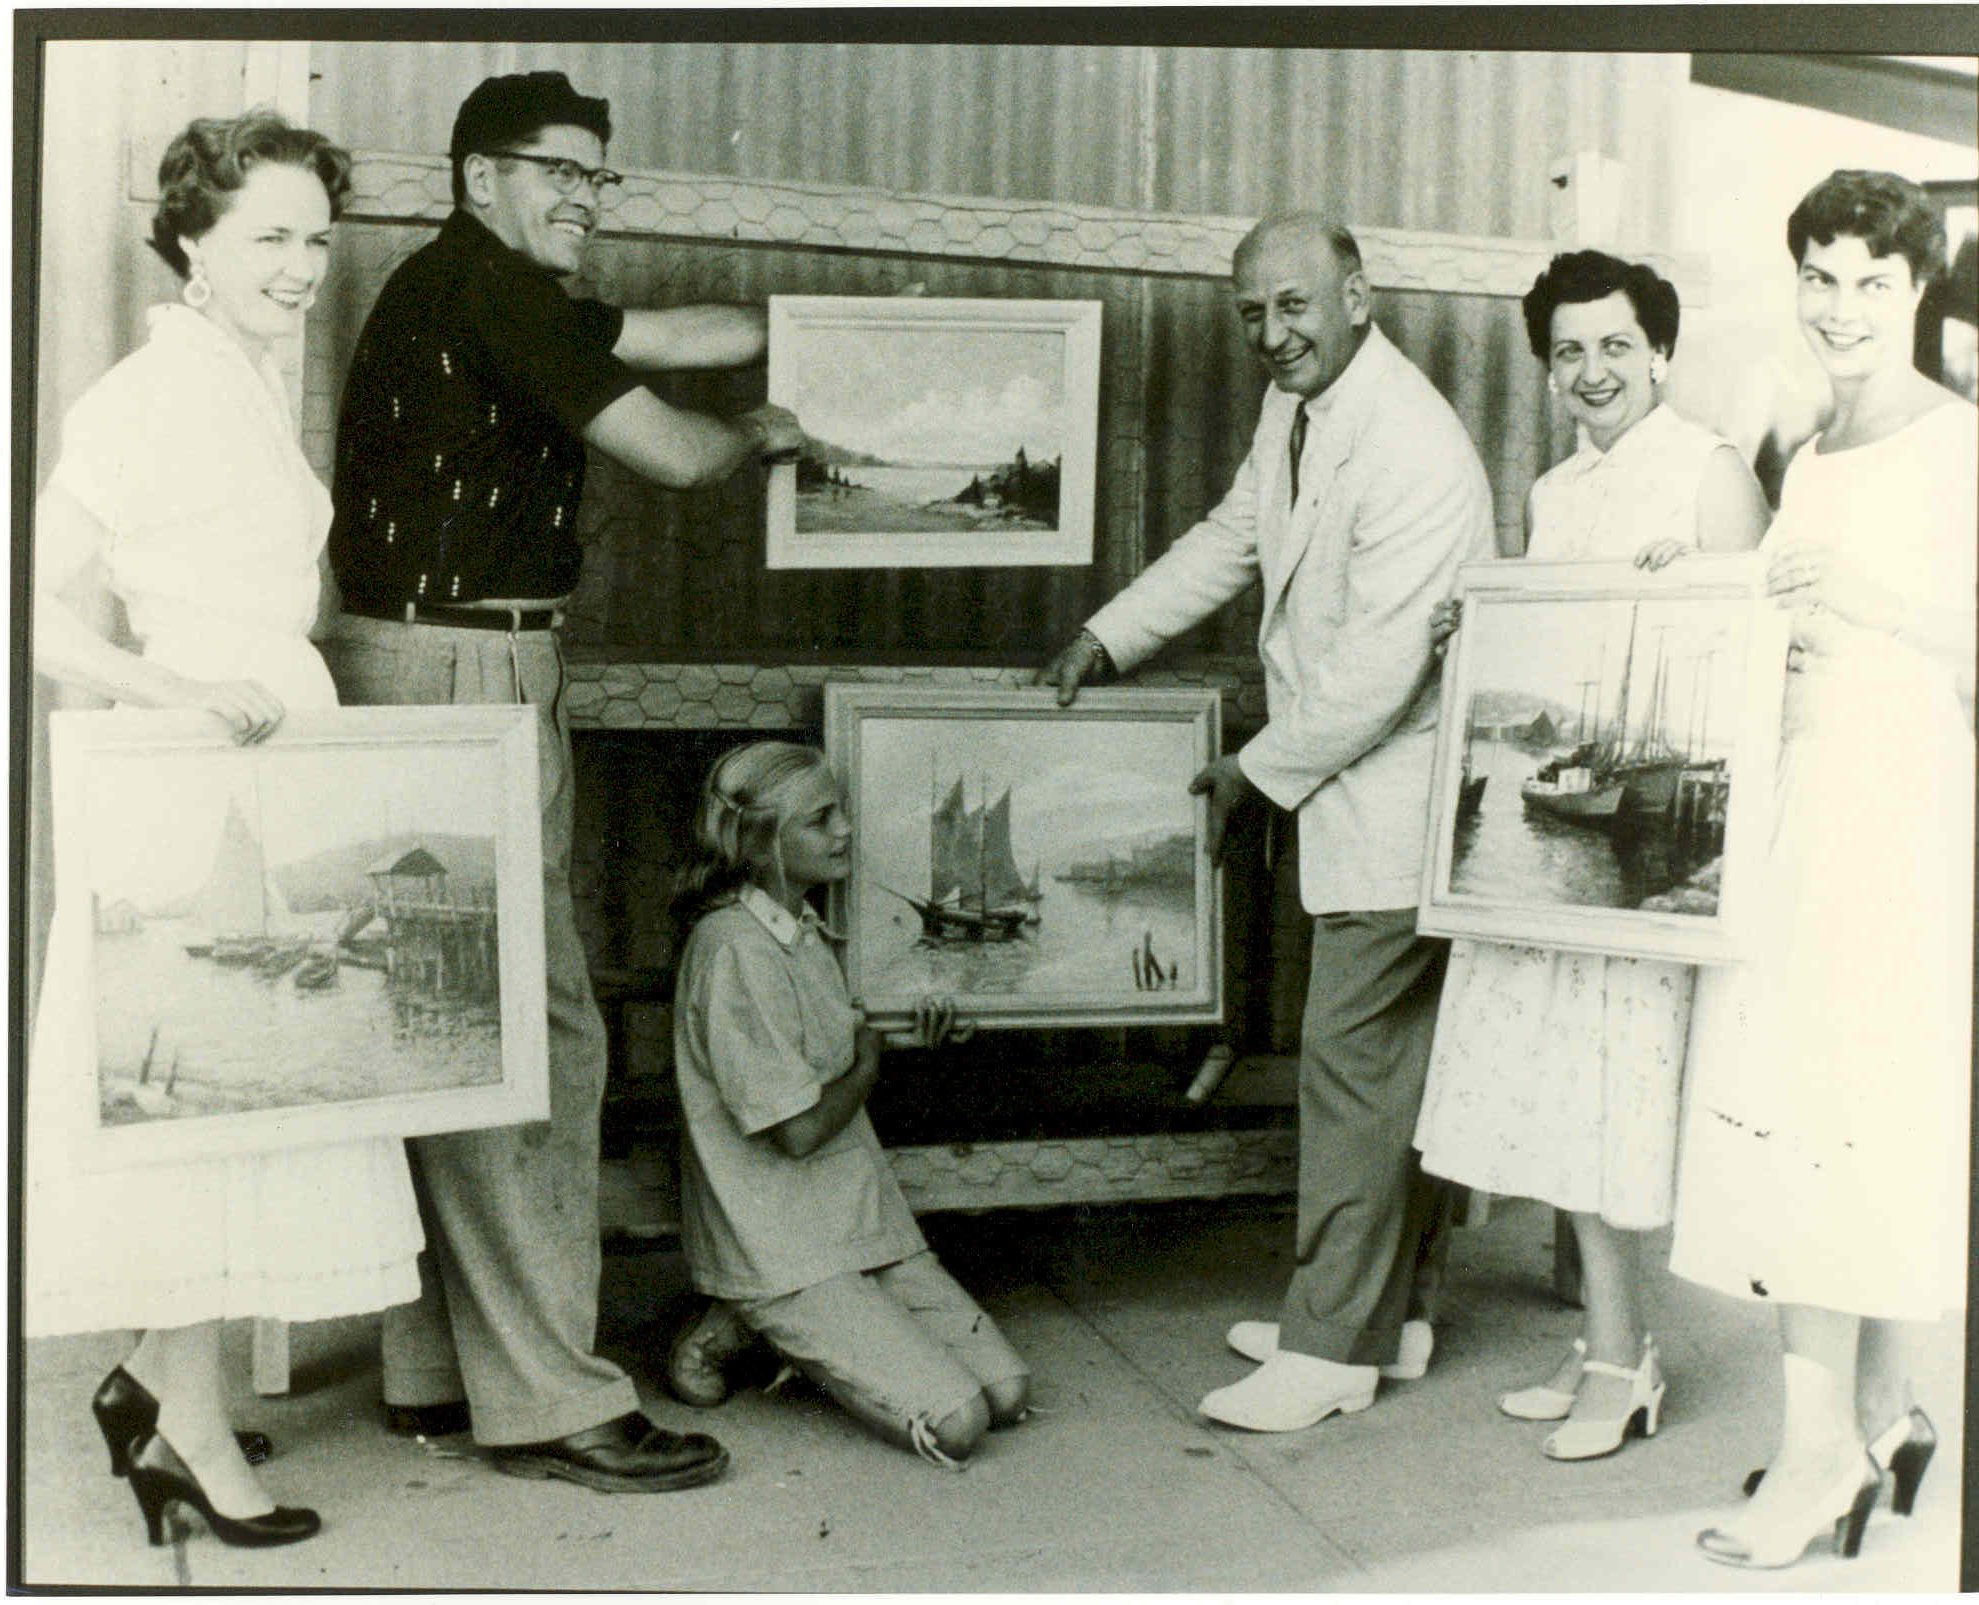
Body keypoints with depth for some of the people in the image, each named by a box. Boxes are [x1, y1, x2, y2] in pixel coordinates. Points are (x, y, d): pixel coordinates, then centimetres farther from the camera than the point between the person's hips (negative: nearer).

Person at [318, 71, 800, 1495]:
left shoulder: (482, 294, 19)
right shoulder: (485, 283, -10)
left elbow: (662, 337, 25)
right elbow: (672, 453, -11)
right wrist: (769, 433, 9)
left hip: (466, 677, 11)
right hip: (457, 678, -11)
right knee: (532, 1033, -7)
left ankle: (439, 1368, 22)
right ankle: (548, 1400, 0)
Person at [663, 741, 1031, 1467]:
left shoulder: (805, 932, 10)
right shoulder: (733, 949, -19)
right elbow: (799, 1129, -20)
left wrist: (910, 1034, 2)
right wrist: (866, 1064, -1)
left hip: (859, 1216, 9)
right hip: (776, 1240, -8)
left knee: (1008, 1393, -1)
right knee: (955, 1423, -15)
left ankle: (809, 1336, 12)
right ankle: (735, 1329, 0)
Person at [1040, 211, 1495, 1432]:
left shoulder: (1413, 452, -23)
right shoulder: (1296, 407, 8)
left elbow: (1375, 673, -24)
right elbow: (1234, 539, 24)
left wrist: (1258, 771, -12)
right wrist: (1108, 639, 20)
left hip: (1398, 792, -10)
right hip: (1354, 793, 10)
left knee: (1354, 1065, -5)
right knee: (1397, 1062, 16)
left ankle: (1332, 1347, 7)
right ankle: (1393, 1316, 28)